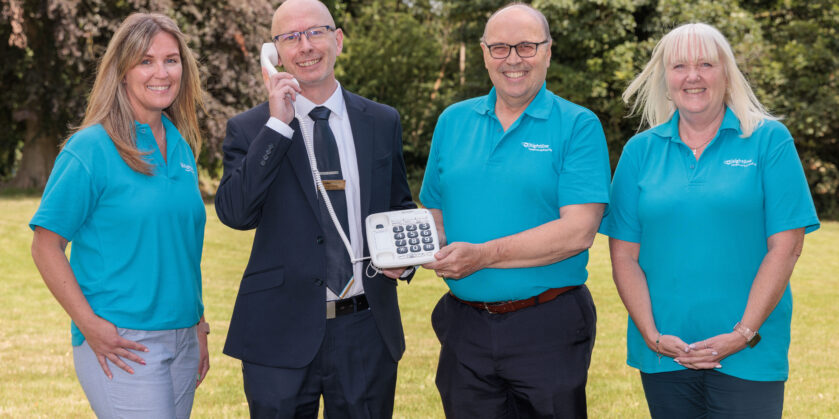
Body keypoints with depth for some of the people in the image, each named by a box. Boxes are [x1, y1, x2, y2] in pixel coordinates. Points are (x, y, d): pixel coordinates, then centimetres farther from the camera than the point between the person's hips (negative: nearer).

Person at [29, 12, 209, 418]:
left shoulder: (182, 148, 10)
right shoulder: (90, 149, -8)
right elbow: (46, 247, -8)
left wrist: (199, 326, 15)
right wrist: (90, 325, -15)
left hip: (181, 341, 6)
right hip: (120, 346, -6)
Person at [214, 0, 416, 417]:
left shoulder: (382, 122, 7)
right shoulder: (248, 129, -1)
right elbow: (234, 213, -16)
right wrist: (277, 124, -18)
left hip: (368, 333, 3)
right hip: (282, 334, -2)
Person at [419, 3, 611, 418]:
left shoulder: (578, 126, -6)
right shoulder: (453, 121, 9)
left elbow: (578, 230, -16)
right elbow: (435, 214, 14)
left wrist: (484, 255, -20)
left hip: (547, 330, -3)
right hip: (465, 328, 4)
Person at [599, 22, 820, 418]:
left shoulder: (769, 140, 0)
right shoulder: (640, 151, 6)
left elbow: (785, 246, -5)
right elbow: (623, 254, 3)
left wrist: (744, 334, -11)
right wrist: (652, 335, -7)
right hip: (663, 355, 2)